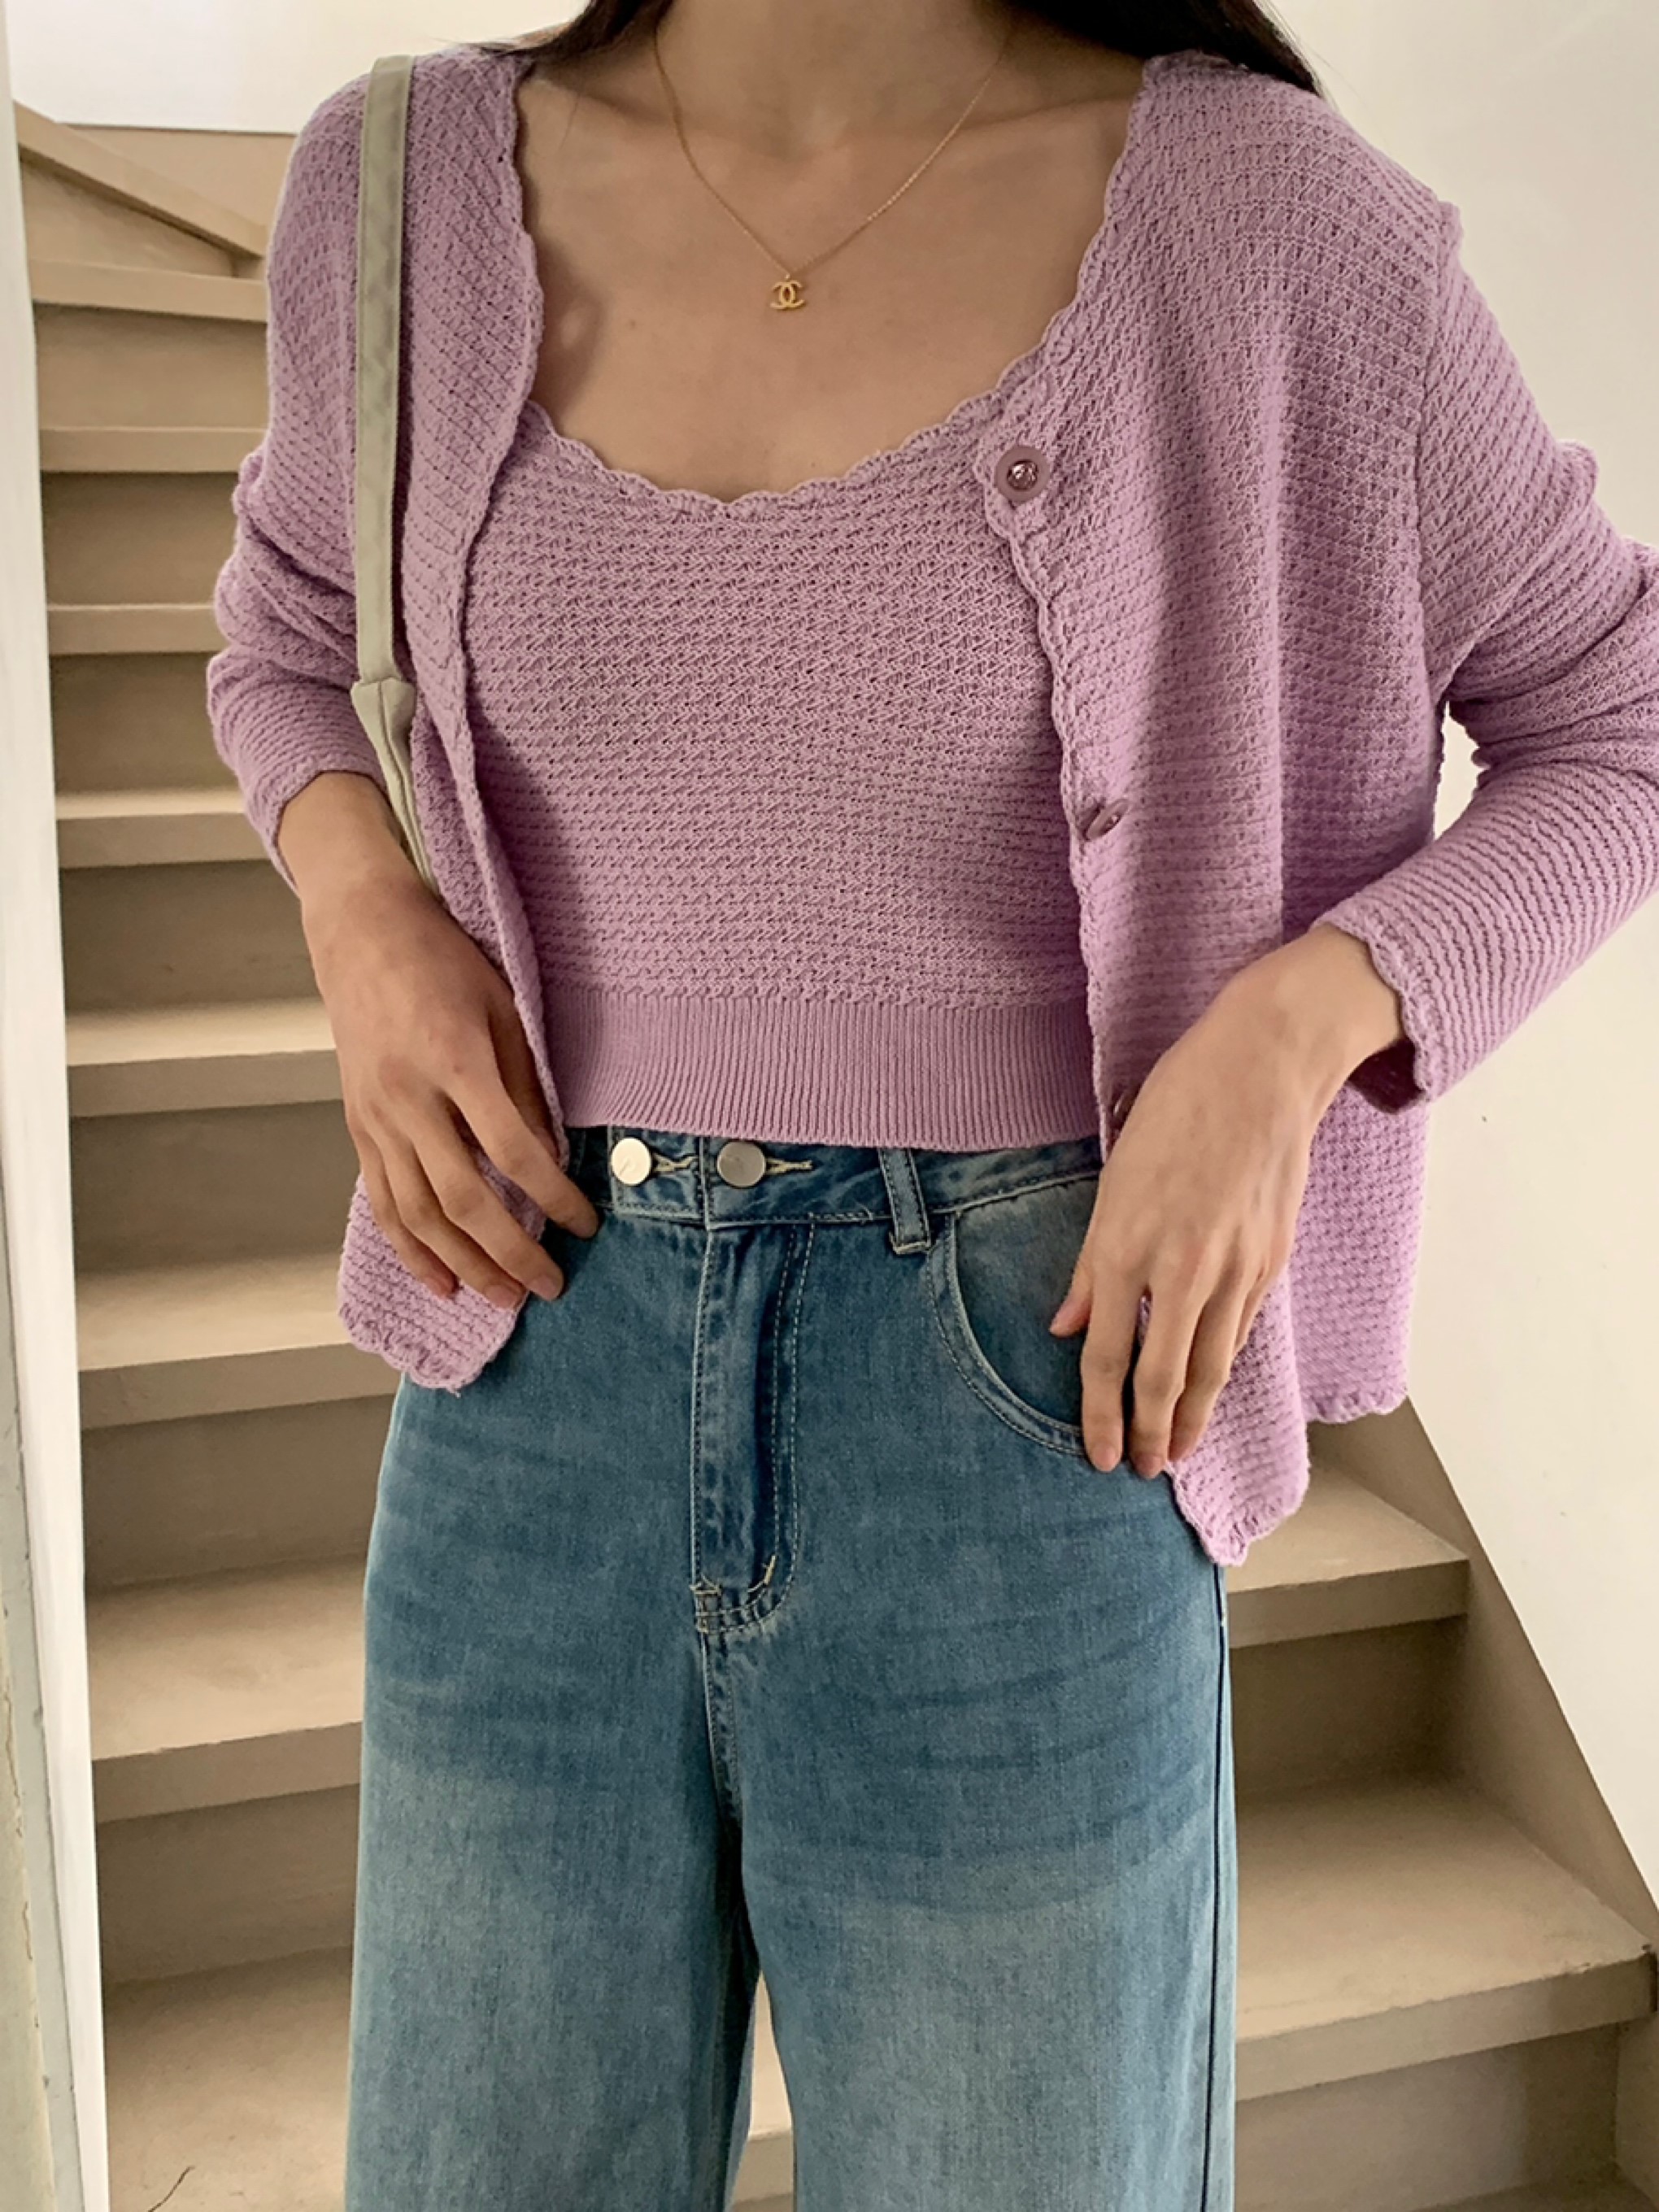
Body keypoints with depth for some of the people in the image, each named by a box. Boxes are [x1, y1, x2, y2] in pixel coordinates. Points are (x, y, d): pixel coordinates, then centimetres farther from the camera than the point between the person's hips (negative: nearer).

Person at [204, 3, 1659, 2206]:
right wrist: (362, 910, -2)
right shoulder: (421, 185, 2)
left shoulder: (1252, 208, -8)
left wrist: (1288, 1032, -15)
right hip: (546, 1395, 3)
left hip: (1020, 1417, -2)